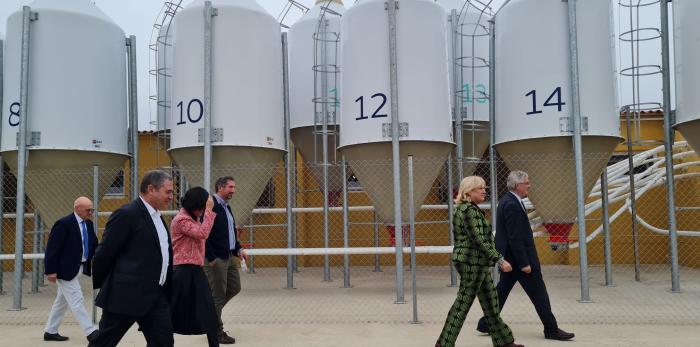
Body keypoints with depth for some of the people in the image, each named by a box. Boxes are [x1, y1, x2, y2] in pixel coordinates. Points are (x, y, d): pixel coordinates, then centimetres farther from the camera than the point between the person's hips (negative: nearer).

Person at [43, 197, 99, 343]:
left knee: (62, 301, 17)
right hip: (66, 269, -9)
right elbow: (52, 248, -18)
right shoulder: (64, 224, -17)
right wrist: (51, 271, -20)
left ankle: (50, 332, 29)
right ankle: (90, 332, -2)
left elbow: (93, 245, 10)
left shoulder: (88, 224, 7)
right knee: (77, 301, -5)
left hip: (79, 268, 9)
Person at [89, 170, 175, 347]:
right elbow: (105, 252, -11)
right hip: (126, 294, -8)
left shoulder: (157, 217, 14)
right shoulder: (127, 214, -13)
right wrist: (97, 285, -1)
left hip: (156, 295, 8)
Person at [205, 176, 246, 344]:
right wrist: (211, 258, -20)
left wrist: (238, 249, 10)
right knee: (218, 295, 2)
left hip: (230, 256, 9)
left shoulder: (226, 207, 13)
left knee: (234, 288, 15)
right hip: (216, 259, -9)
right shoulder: (210, 205, -16)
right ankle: (216, 332, 15)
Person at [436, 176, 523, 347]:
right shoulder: (470, 210, -17)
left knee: (490, 301, 15)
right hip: (473, 262, -10)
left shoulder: (463, 209, 14)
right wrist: (500, 260, -22)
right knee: (463, 303, -3)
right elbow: (479, 239, -23)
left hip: (474, 262, 10)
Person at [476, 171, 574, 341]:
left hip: (510, 257, 10)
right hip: (518, 256, -10)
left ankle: (486, 323, 20)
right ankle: (551, 329, 12)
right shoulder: (512, 205, -21)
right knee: (538, 293, 1)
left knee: (502, 290, 15)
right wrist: (524, 263, -21)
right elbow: (515, 237, -23)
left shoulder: (506, 201, 11)